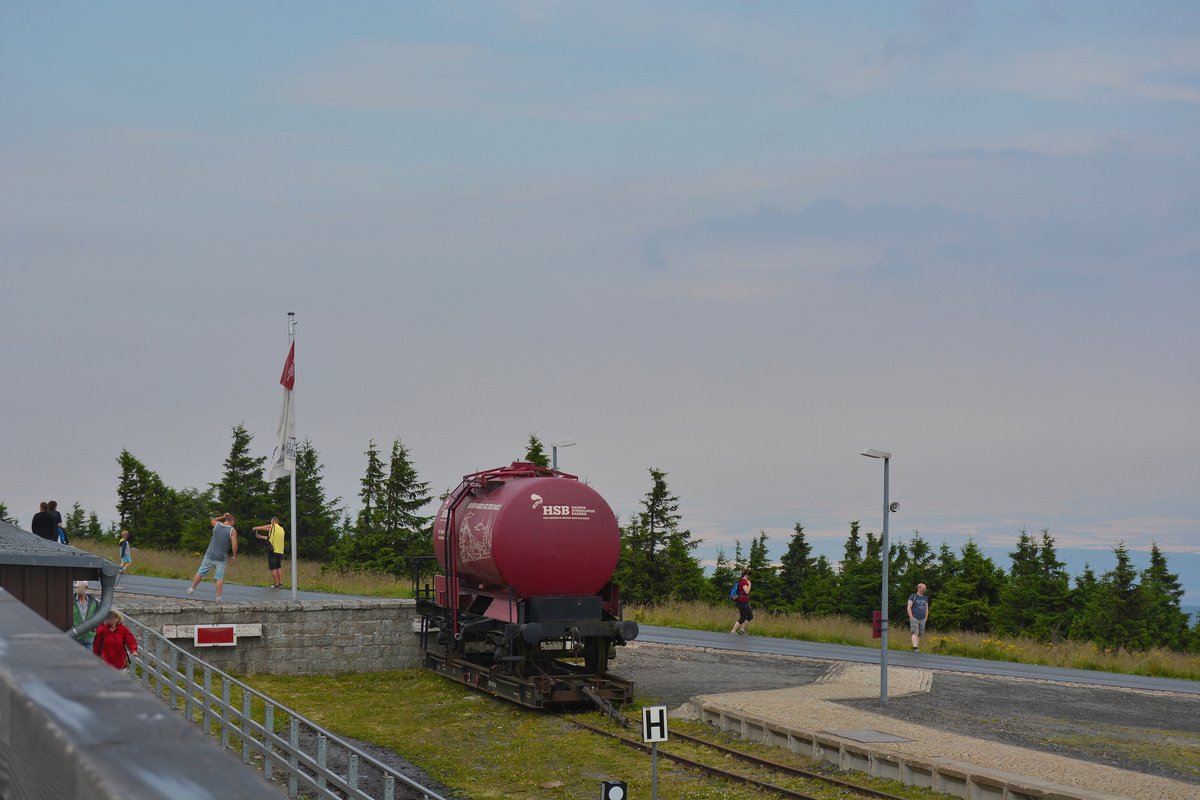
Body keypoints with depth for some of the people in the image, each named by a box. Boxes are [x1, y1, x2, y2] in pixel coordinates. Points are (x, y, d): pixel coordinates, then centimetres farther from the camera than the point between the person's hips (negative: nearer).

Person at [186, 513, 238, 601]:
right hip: (221, 558, -3)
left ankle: (192, 589, 24)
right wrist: (234, 556, 0)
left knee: (200, 573, 14)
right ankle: (218, 597, -3)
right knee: (220, 577, 0)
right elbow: (234, 545, -13)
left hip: (210, 555, 3)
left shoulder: (217, 525, 2)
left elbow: (212, 520, 28)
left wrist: (222, 517, 25)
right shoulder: (232, 530, -7)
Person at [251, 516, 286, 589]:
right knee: (279, 567, 16)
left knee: (273, 568, -1)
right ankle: (281, 583, 10)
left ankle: (276, 584, -4)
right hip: (280, 551, 6)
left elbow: (260, 528, 12)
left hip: (273, 550, -6)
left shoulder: (271, 527, -3)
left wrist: (254, 528, 34)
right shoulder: (281, 529, 16)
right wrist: (260, 536, 33)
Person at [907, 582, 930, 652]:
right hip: (914, 619, -5)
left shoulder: (925, 598, 13)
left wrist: (926, 618, 7)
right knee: (915, 633, -18)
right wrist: (911, 618, -15)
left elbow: (926, 609, 17)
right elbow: (909, 607, -9)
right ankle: (915, 648, -28)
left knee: (919, 635, 4)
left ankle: (917, 648, 11)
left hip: (922, 620, 5)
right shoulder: (913, 597, -4)